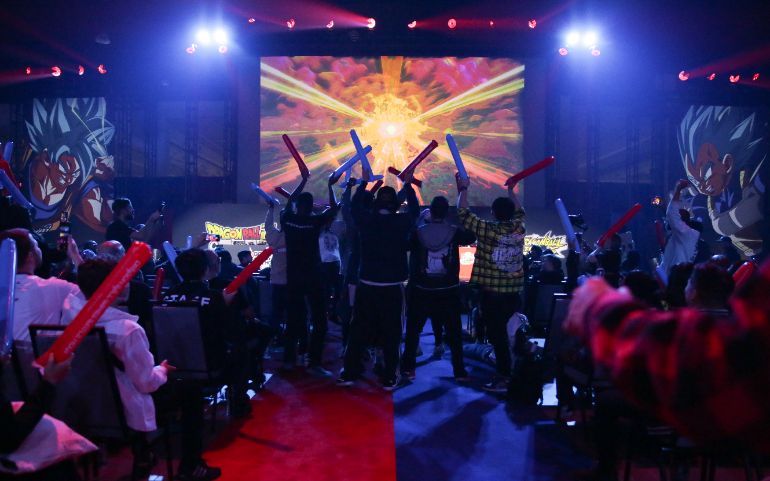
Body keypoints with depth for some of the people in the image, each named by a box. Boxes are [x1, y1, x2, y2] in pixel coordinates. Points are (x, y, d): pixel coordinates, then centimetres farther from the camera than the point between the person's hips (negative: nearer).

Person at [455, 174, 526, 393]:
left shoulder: (487, 229, -11)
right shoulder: (518, 227, 3)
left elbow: (463, 212, -2)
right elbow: (519, 211, 26)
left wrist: (463, 189, 10)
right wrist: (511, 191, 37)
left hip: (492, 293, -5)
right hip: (514, 293, 5)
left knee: (497, 335, 1)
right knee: (510, 334, 15)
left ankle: (504, 378, 4)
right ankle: (513, 373, 22)